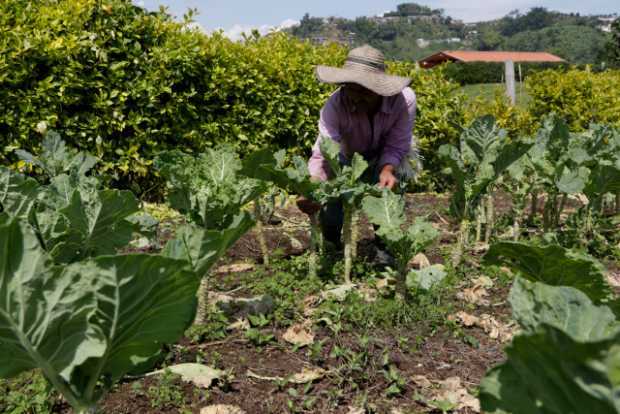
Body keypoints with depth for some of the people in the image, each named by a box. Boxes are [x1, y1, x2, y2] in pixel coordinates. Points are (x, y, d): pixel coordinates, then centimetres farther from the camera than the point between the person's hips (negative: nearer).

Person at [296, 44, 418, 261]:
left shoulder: (403, 99, -34)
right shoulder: (335, 105, -35)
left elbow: (395, 147, -25)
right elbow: (323, 153, -42)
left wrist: (387, 169, -47)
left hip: (387, 161, 0)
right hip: (348, 161, 0)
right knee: (330, 218, -11)